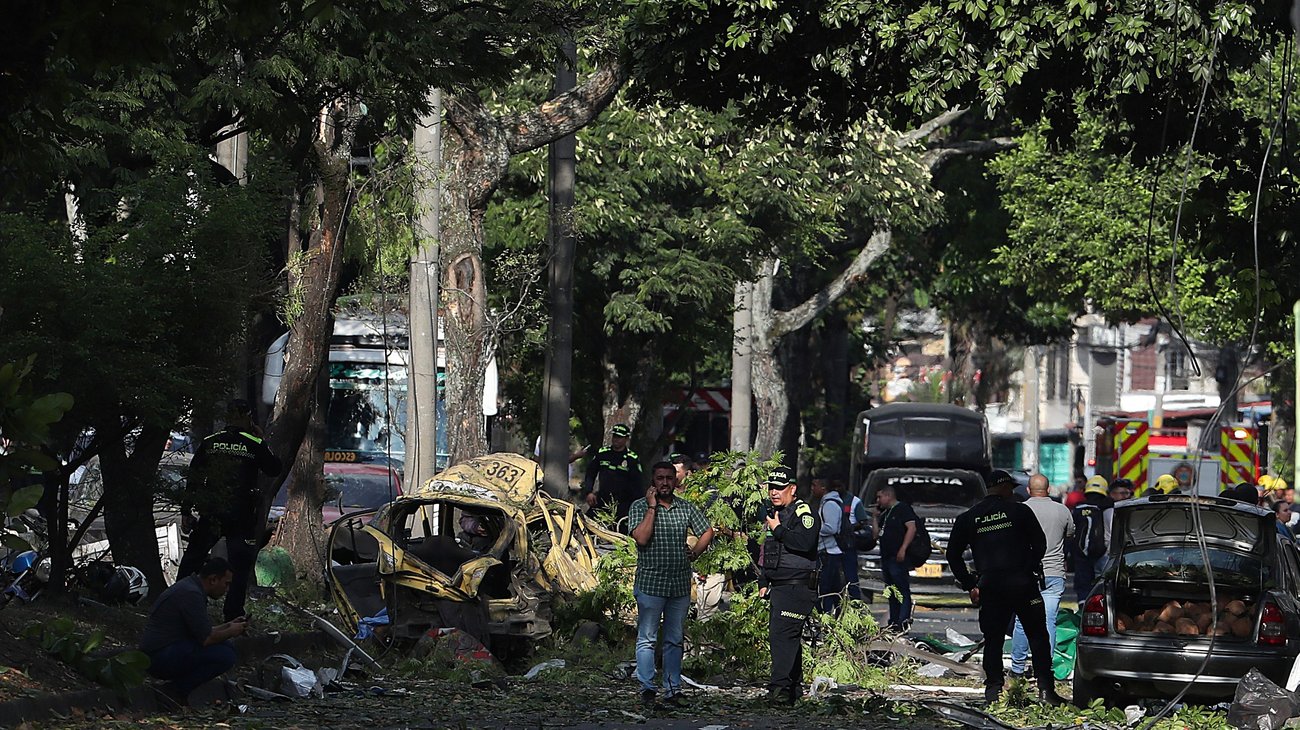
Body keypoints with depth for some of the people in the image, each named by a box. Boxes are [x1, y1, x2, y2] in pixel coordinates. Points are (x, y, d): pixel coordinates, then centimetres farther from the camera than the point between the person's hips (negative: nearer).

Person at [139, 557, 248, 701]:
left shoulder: (191, 587, 15)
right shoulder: (191, 594, -18)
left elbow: (203, 632, 25)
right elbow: (206, 639, -20)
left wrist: (228, 626, 15)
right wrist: (231, 631, -3)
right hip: (161, 656, -11)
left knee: (224, 646, 12)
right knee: (225, 656, -19)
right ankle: (175, 690, -9)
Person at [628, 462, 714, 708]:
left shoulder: (687, 509, 8)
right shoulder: (639, 507, -3)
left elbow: (707, 532, 19)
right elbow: (641, 538, -17)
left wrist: (695, 552, 5)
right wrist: (652, 507, -15)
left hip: (680, 584, 4)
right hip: (650, 583, -4)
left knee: (675, 640, 9)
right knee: (647, 639, -2)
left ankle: (673, 689, 14)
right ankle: (647, 690, 0)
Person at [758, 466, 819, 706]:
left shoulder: (803, 512, -8)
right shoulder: (772, 514, 20)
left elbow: (805, 542, -27)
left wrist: (778, 529, -16)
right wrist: (763, 583, 24)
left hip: (798, 586, -9)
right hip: (778, 587, 9)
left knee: (782, 634, -19)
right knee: (789, 638, 11)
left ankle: (780, 687, -25)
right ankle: (794, 689, 17)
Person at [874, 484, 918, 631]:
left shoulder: (903, 508, -4)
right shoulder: (885, 514, 23)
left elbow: (911, 528, -15)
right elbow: (877, 534, 25)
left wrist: (903, 549, -23)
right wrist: (876, 517, 18)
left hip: (898, 558, -10)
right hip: (886, 558, 10)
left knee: (902, 591, -12)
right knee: (892, 593, 10)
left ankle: (903, 621, -18)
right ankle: (893, 622, 12)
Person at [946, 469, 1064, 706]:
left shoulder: (968, 518, 8)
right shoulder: (1019, 511, 0)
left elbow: (953, 555, 9)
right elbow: (1040, 545, 0)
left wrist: (969, 585, 13)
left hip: (989, 586, 2)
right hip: (1022, 584, -2)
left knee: (993, 640, 9)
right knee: (1037, 636, 4)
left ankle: (993, 687, 1)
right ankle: (1045, 688, -2)